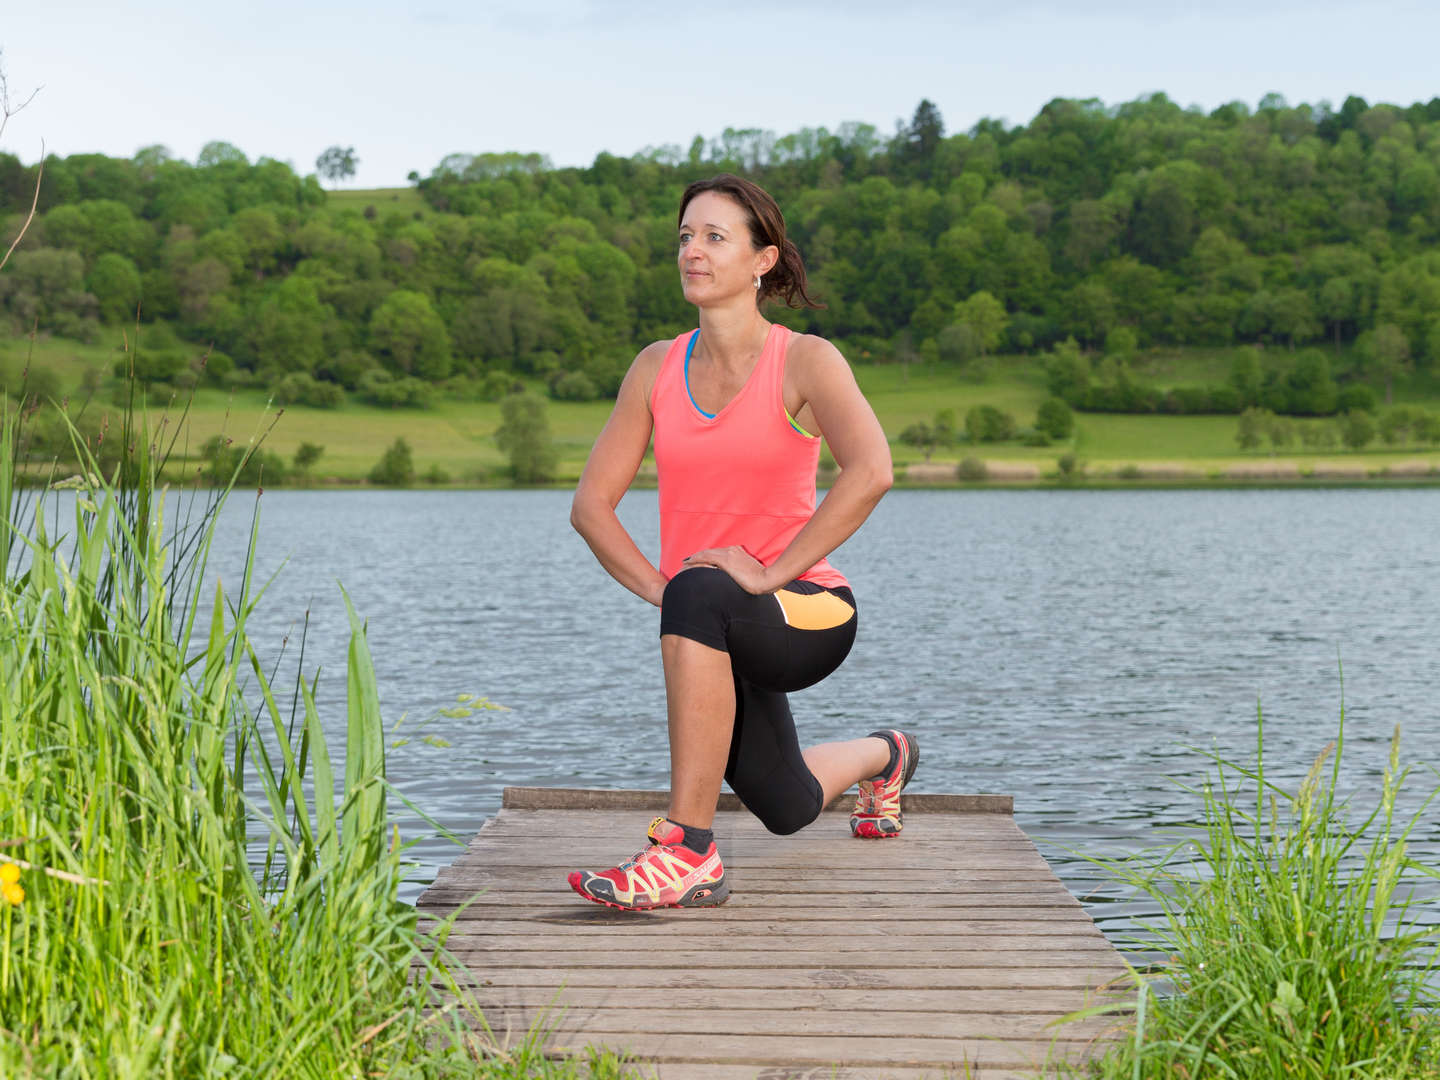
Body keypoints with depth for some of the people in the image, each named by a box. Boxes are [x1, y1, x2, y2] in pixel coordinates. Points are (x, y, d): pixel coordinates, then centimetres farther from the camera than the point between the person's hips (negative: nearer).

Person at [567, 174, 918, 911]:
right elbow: (591, 504, 4)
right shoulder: (656, 368, 3)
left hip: (807, 611, -6)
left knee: (698, 597, -40)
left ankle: (687, 851, -35)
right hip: (714, 634, 6)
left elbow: (870, 472, -28)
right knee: (787, 808, 21)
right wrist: (655, 586, -11)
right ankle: (881, 758, 58)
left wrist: (768, 573, -27)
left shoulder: (806, 361, -11)